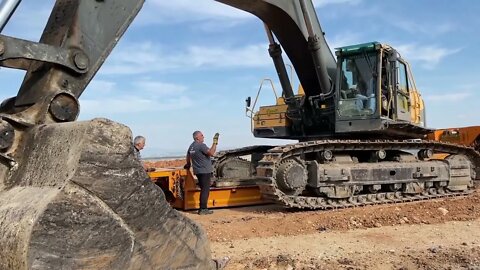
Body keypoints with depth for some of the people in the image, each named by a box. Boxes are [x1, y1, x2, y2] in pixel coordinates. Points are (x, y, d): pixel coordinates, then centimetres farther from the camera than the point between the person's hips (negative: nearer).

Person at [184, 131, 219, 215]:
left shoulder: (191, 146, 13)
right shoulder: (201, 145, -16)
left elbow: (188, 156, 27)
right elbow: (211, 153, -24)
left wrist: (188, 164, 43)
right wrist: (215, 142, -17)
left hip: (198, 171, 9)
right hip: (205, 171, -9)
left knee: (203, 190, 16)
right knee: (205, 190, -6)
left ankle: (203, 208, 20)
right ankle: (203, 209, -6)